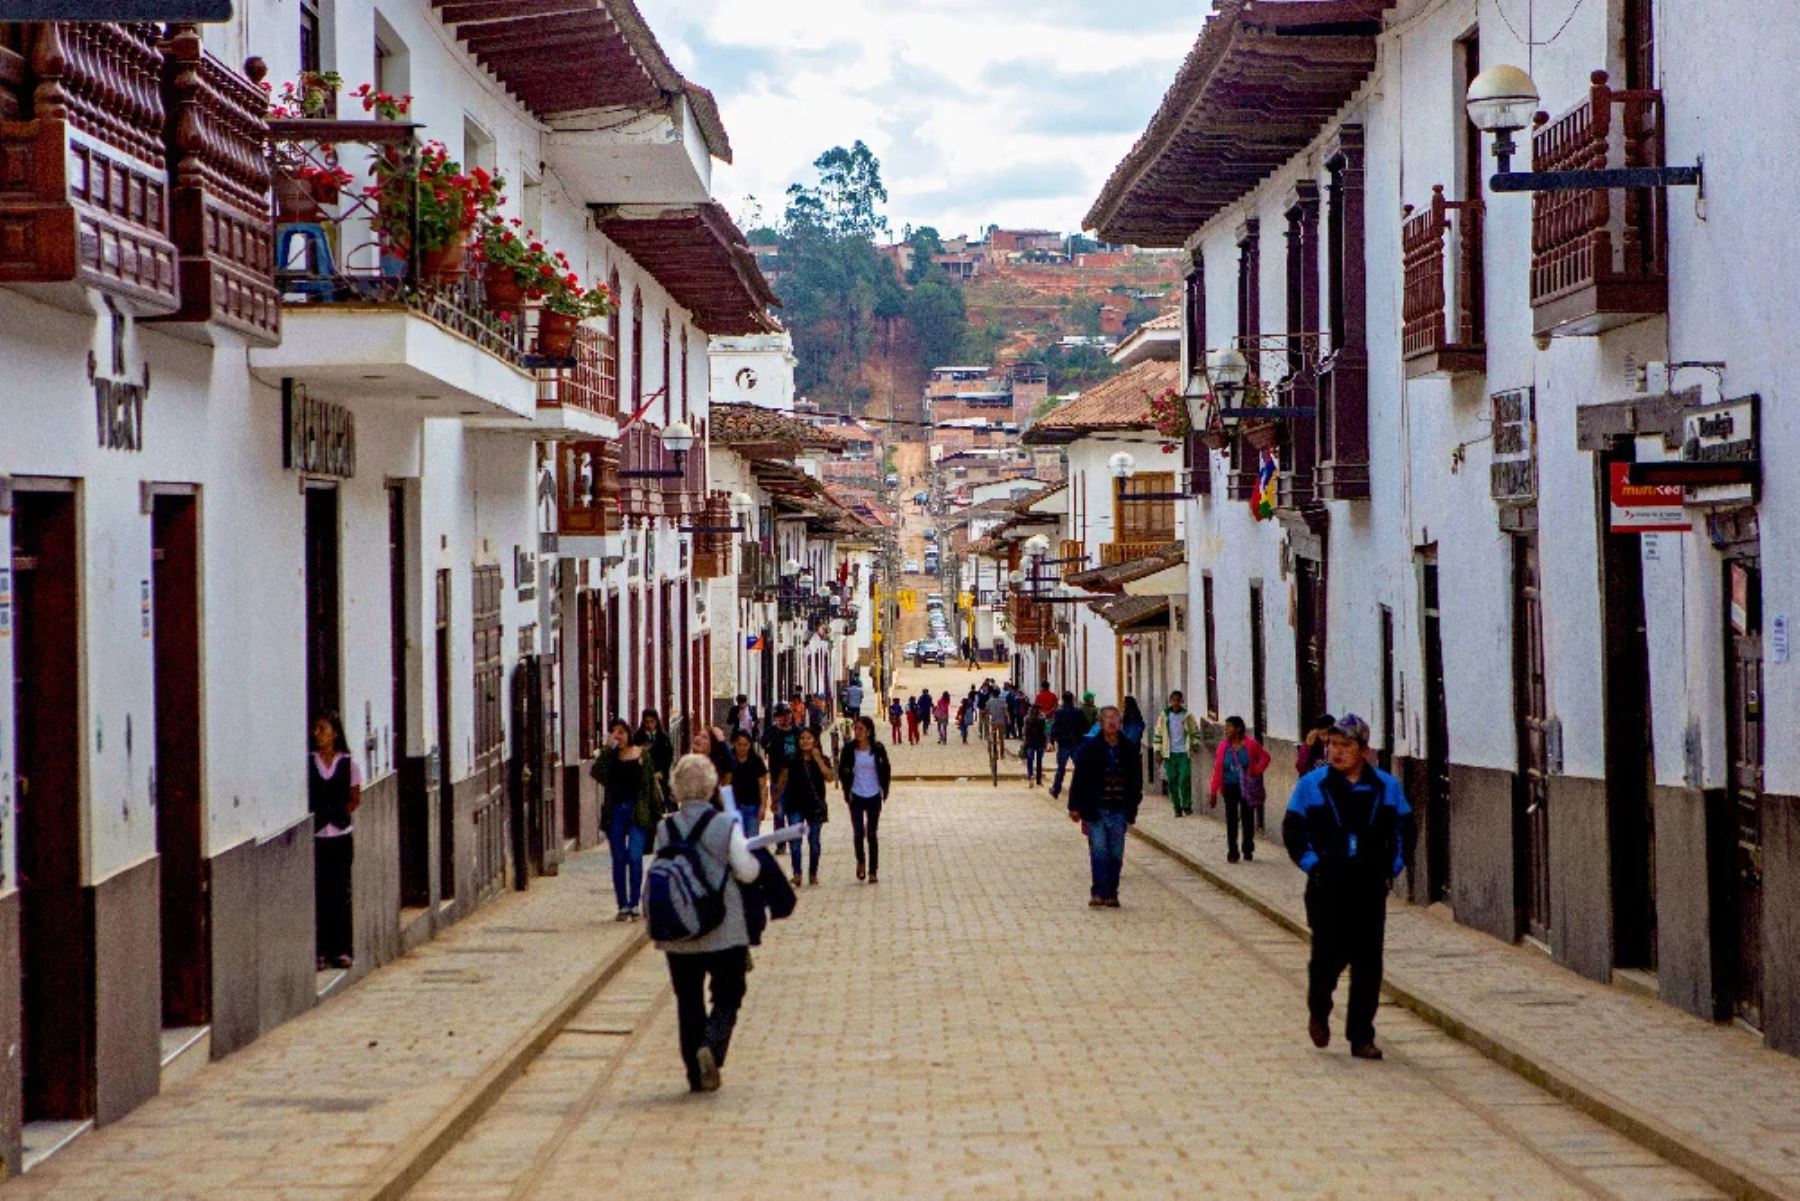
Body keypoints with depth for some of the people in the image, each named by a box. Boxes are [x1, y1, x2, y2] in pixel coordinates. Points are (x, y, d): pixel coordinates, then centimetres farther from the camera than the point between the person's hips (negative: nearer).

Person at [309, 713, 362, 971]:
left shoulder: (349, 764, 3)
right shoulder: (307, 763, 3)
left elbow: (355, 799, 8)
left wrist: (337, 814, -4)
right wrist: (315, 817, -8)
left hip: (341, 835, 0)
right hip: (315, 836, 0)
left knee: (340, 893, 3)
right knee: (317, 893, -2)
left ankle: (341, 949, 10)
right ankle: (319, 951, 2)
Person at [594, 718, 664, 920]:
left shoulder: (643, 754, 4)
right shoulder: (610, 756, 6)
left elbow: (652, 784, 6)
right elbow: (596, 772, -13)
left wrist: (658, 812, 3)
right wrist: (607, 748, -15)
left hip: (637, 811, -2)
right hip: (615, 811, 2)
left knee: (635, 857, -12)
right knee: (618, 860, 5)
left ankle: (634, 904, -6)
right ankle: (623, 905, 11)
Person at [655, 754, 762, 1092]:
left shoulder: (665, 828, -2)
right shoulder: (726, 826, -10)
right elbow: (748, 872, -7)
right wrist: (752, 854, 13)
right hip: (724, 930, -3)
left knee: (688, 1001, 13)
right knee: (727, 997, 8)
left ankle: (697, 1075, 14)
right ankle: (711, 1046, -19)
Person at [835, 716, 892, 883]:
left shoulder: (878, 749, -4)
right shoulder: (849, 749, -4)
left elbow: (886, 770, 6)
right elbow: (842, 771, 3)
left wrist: (884, 790, 0)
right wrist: (847, 790, -2)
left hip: (874, 796, 0)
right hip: (856, 796, 0)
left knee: (872, 834, 2)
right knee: (858, 832, -5)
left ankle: (873, 871, 8)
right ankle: (860, 862, 22)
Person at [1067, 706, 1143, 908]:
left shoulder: (1130, 750, 6)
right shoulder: (1090, 748, -2)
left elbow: (1136, 782, 12)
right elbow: (1079, 778, -1)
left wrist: (1132, 810, 9)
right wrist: (1075, 807, -5)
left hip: (1119, 811, 3)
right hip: (1096, 810, -3)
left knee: (1116, 855, 5)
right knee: (1099, 852, -8)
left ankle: (1111, 894, 13)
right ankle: (1099, 893, -5)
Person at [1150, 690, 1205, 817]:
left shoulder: (1188, 716, 4)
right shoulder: (1164, 716, 6)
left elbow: (1196, 731, 14)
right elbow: (1158, 733, 10)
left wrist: (1195, 743, -2)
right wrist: (1157, 750, 6)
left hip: (1184, 753, -2)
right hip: (1170, 754, 2)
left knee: (1185, 779, -12)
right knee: (1172, 781, 2)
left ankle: (1187, 806, 0)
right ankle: (1177, 808, 9)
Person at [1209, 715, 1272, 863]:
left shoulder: (1251, 744, -7)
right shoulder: (1223, 747, -2)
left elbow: (1265, 757, 6)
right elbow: (1217, 769, -2)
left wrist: (1257, 771, -9)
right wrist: (1213, 792, -5)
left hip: (1247, 788, -1)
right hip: (1230, 787, 1)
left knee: (1247, 818, 7)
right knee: (1231, 820, 1)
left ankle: (1248, 850, 20)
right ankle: (1232, 852, 6)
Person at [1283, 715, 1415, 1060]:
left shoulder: (1386, 786, 5)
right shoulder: (1312, 785, 0)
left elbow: (1405, 829, 14)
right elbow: (1293, 830, 4)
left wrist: (1393, 867, 5)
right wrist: (1311, 863, -5)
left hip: (1371, 888, 2)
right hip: (1327, 887, -2)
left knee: (1368, 963, 0)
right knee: (1329, 954, -6)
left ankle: (1361, 1037, 7)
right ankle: (1318, 1011, 25)